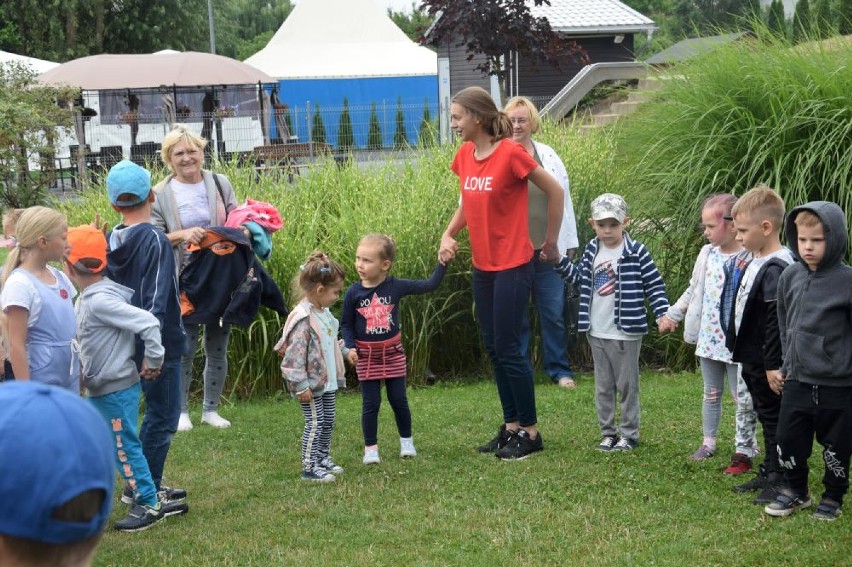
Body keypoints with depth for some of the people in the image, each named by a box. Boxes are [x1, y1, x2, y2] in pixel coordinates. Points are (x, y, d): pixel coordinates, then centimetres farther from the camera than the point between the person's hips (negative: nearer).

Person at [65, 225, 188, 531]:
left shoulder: (100, 301, -25)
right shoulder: (87, 297, 4)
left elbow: (149, 324, -29)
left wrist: (153, 361, -19)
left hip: (116, 390, -9)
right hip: (101, 389, 9)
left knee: (124, 447, 1)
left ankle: (149, 505, 11)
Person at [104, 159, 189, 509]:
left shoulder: (109, 242, 5)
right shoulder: (156, 241, -17)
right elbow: (155, 302, -24)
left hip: (126, 345, 8)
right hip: (159, 346, -8)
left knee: (156, 414, 20)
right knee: (162, 418, 4)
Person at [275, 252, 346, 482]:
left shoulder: (324, 314, 8)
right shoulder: (303, 318, -23)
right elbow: (295, 355, -24)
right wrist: (301, 385, -23)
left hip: (327, 381, 9)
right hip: (311, 384, -9)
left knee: (328, 422, 17)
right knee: (314, 423, -5)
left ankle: (323, 458, 31)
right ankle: (309, 467, 2)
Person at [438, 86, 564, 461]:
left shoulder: (511, 153, -16)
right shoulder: (465, 156, 5)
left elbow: (555, 192, -9)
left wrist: (551, 242, -1)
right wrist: (449, 234, 0)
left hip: (513, 265, -7)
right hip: (482, 266, 7)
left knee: (507, 348, -4)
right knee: (493, 348, 11)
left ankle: (530, 431, 9)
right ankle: (511, 426, 22)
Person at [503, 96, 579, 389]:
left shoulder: (548, 156, 7)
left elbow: (563, 200, 10)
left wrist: (569, 244, 9)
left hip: (548, 252, 2)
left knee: (554, 314, 6)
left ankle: (559, 370, 20)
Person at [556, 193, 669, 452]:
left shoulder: (636, 252, -10)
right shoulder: (592, 251, 5)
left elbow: (654, 285, -7)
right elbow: (580, 277, 18)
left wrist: (662, 314, -17)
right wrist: (559, 260, 7)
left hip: (625, 333, -5)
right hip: (597, 332, 5)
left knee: (627, 385, 5)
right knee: (603, 386, 12)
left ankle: (629, 434, 16)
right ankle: (607, 433, 21)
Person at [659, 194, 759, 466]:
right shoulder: (707, 254, 4)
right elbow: (693, 290, 17)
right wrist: (672, 315, 20)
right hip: (708, 339, 7)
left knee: (743, 399, 4)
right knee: (711, 394, 19)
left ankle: (744, 451, 14)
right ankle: (708, 442, 32)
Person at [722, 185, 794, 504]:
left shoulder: (776, 268, -22)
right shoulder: (751, 261, 7)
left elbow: (775, 322, -23)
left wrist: (772, 365, -22)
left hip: (767, 364, -9)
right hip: (751, 359, 9)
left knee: (774, 418, 2)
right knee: (765, 416, 19)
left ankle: (779, 482, 12)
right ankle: (769, 472, 30)